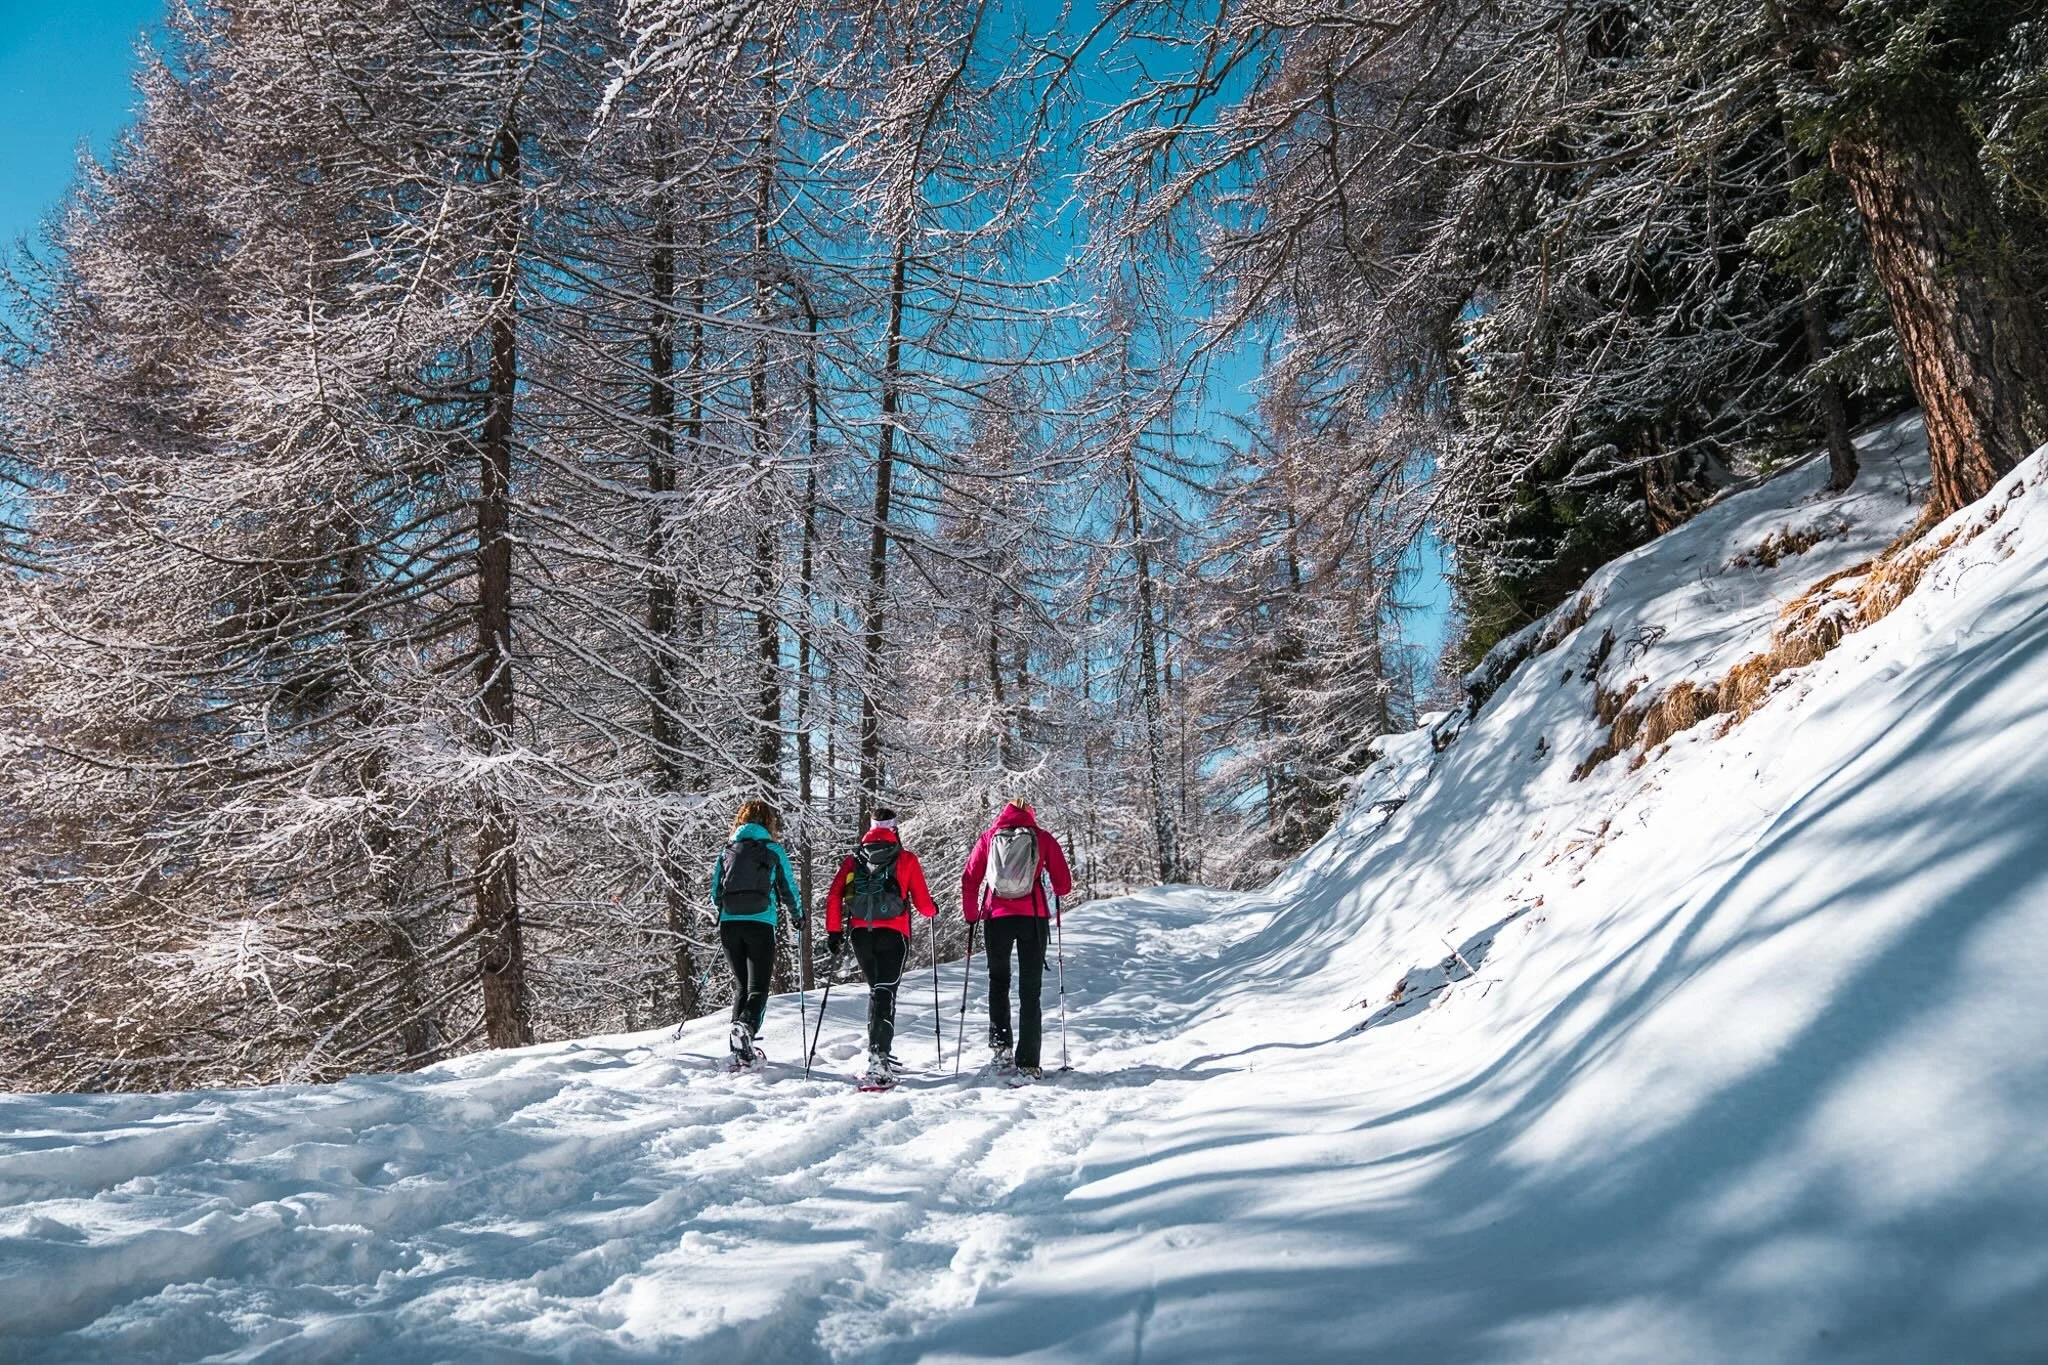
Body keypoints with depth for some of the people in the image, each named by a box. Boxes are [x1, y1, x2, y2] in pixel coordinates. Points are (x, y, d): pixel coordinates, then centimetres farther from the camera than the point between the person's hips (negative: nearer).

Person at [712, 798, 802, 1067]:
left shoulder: (727, 850, 12)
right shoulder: (774, 850, 3)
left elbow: (715, 893, 14)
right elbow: (788, 888, 6)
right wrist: (798, 915, 23)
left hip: (729, 925, 3)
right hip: (760, 924, -3)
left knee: (740, 985, 15)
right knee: (758, 986, -1)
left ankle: (741, 1050, 8)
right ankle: (746, 1026, -31)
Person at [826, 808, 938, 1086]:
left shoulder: (854, 858, 13)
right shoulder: (906, 859, 4)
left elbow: (834, 896, 4)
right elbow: (923, 902, 4)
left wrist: (834, 932, 8)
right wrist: (932, 910, 26)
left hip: (860, 933, 4)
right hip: (892, 933, -3)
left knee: (877, 989, 20)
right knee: (885, 992, -7)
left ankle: (879, 1051, 21)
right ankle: (878, 1053, -23)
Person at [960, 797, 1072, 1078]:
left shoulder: (989, 836, 10)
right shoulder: (1043, 838, 7)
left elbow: (969, 880, 7)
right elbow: (1063, 885, 4)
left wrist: (970, 916, 17)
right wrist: (1053, 889, 26)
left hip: (997, 917, 1)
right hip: (1033, 918, -1)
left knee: (998, 981, 20)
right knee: (1030, 990, 4)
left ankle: (1000, 1044, 7)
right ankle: (1028, 1063, 1)